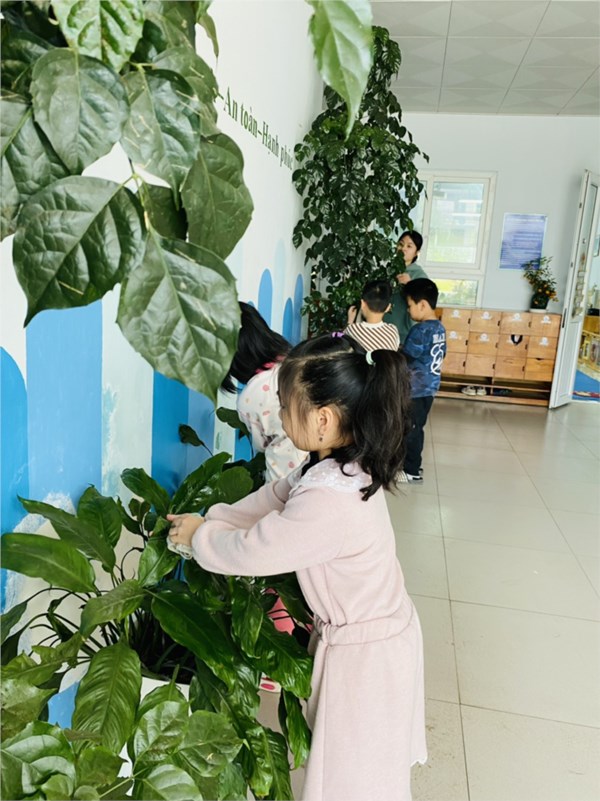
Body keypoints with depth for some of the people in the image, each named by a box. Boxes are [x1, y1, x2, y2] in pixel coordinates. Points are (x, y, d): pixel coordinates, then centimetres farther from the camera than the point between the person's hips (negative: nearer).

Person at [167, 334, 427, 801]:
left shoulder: (327, 502, -37)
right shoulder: (348, 467, -8)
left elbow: (249, 551, -26)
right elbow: (271, 499, 4)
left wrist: (197, 537, -7)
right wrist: (208, 519, 0)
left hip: (365, 653, -8)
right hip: (371, 627, 8)